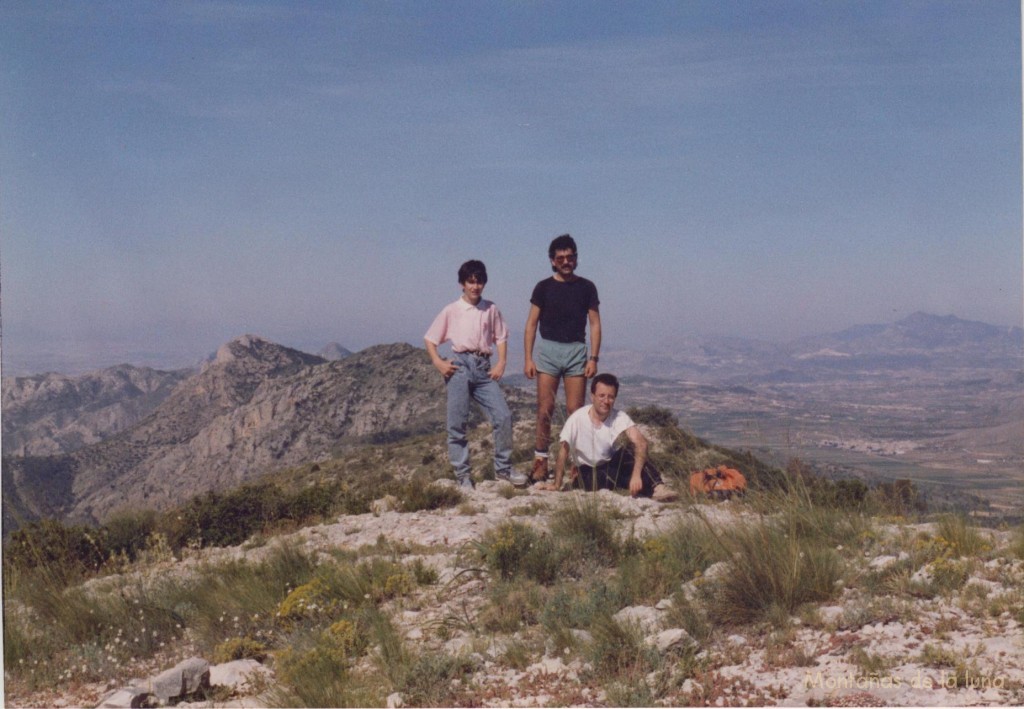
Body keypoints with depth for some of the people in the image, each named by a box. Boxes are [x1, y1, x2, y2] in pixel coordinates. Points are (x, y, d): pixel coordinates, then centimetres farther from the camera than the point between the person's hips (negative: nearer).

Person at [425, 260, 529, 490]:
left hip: (484, 367, 2)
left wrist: (501, 363, 1)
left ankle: (503, 468, 7)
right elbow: (430, 339, 9)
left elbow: (501, 337, 15)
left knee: (503, 416, -7)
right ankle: (463, 474, 7)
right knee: (457, 423, -2)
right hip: (460, 365, -2)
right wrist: (438, 362, -5)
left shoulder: (491, 309, 10)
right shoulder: (451, 311, 5)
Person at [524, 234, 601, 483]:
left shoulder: (586, 287, 7)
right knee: (545, 409, -3)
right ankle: (541, 462, 3)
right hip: (547, 349, 0)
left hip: (576, 350, 0)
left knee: (575, 411, -2)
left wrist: (593, 358, -3)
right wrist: (528, 358, -3)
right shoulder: (543, 287, 5)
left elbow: (595, 324, 6)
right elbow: (531, 324, 5)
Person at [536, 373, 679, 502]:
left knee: (626, 453, -30)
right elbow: (563, 450, -16)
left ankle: (657, 488, -41)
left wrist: (636, 474, -43)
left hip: (611, 466, 1)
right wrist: (557, 484, -18)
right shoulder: (577, 419, -18)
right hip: (587, 474, -1)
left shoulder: (619, 417, -15)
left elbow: (641, 443, -29)